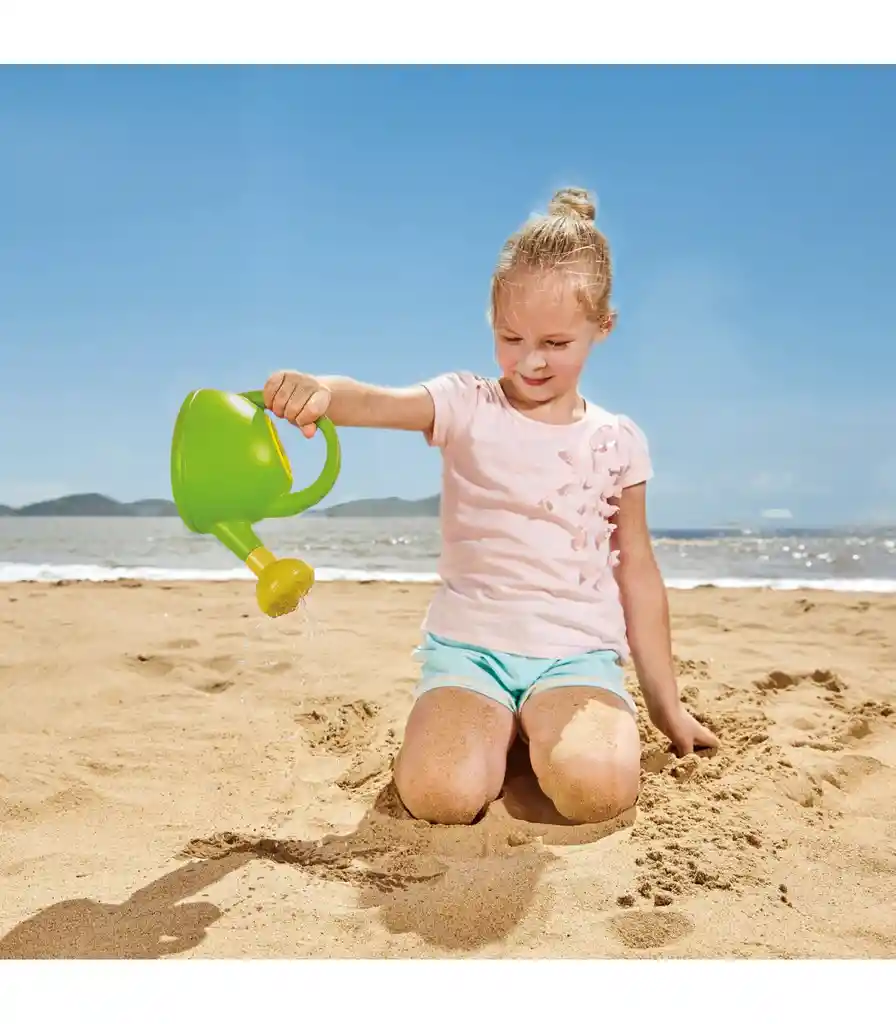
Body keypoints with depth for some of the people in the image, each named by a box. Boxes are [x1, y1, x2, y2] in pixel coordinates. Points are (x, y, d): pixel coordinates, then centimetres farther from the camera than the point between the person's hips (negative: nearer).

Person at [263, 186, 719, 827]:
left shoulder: (618, 441, 5)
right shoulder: (467, 407, -1)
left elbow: (638, 572, 11)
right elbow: (377, 403, -22)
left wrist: (666, 702, 14)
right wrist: (320, 391, -47)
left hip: (578, 654, 1)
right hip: (469, 646, 0)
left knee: (598, 787, -28)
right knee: (440, 794, -25)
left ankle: (548, 727, 8)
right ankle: (501, 727, 9)